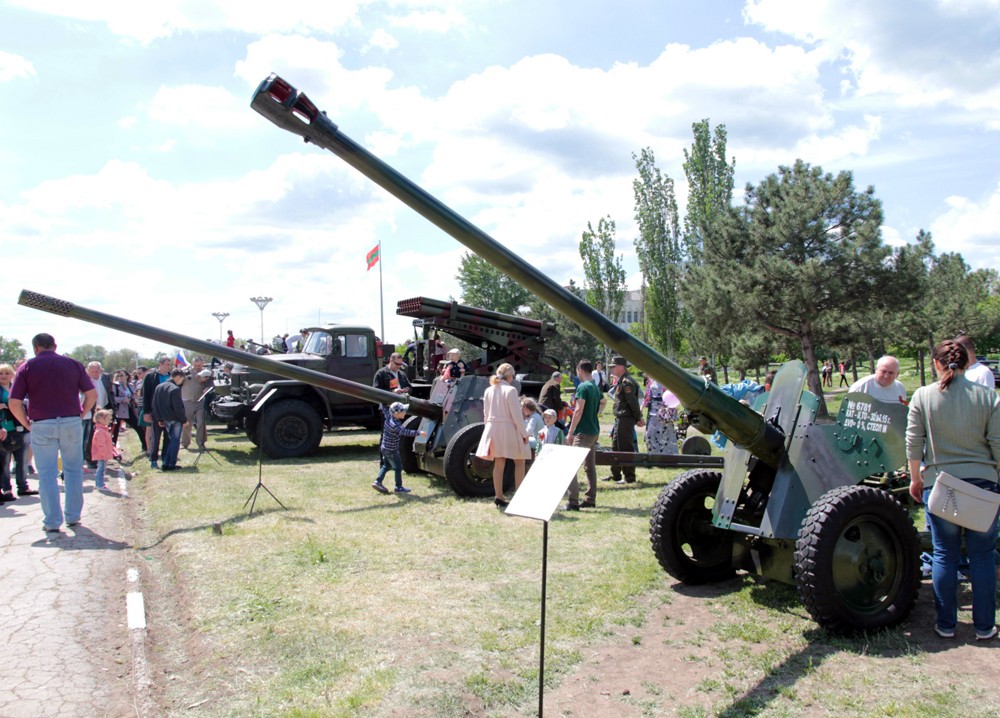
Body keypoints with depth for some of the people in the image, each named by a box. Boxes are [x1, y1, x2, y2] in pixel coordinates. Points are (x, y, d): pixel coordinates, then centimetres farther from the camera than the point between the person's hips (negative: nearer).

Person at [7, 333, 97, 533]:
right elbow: (92, 394, 2)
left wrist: (27, 423, 7)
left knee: (47, 473, 5)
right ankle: (73, 516, 19)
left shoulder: (28, 367, 1)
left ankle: (52, 521, 7)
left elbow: (14, 403, -4)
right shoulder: (73, 364, 6)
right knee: (74, 470, 13)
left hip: (42, 425, -1)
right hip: (72, 422, 1)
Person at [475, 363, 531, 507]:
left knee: (499, 463, 11)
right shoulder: (510, 390, -12)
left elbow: (486, 415, 13)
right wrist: (524, 434, -6)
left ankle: (499, 496, 13)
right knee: (519, 461, 6)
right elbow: (516, 415, -13)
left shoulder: (488, 391, 7)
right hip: (508, 429, -6)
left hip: (493, 429, 6)